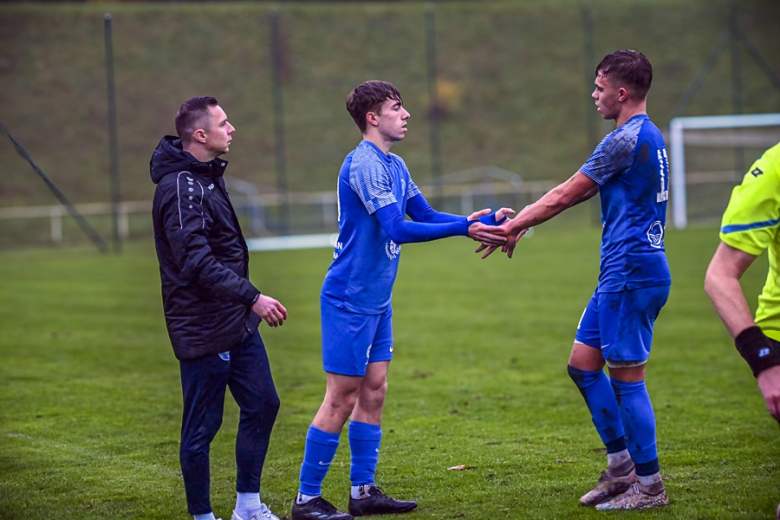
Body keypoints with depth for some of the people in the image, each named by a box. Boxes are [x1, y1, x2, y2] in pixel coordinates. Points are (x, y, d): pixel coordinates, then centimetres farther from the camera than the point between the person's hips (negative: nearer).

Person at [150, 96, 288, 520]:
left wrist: (248, 301, 24)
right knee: (202, 426, 0)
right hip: (203, 330, -10)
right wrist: (252, 297, -28)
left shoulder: (207, 177, 13)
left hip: (237, 324, 10)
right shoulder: (181, 187, -19)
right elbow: (198, 263, -27)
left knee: (262, 404, 12)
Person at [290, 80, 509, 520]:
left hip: (377, 301, 9)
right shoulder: (364, 165, -18)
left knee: (373, 392, 11)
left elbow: (425, 215, 15)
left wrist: (486, 221, 3)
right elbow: (397, 229, -25)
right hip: (350, 299, -9)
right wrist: (465, 229, -24)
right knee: (342, 398, -6)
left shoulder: (394, 166, 13)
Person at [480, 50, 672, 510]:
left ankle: (649, 485, 3)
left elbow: (564, 196, -11)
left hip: (631, 273, -10)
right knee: (584, 364, 13)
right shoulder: (649, 136, 16)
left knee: (626, 377, -4)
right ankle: (621, 466, 18)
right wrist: (521, 221, 16)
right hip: (623, 274, 10)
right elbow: (578, 194, 19)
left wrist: (513, 226, -1)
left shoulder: (627, 140, -16)